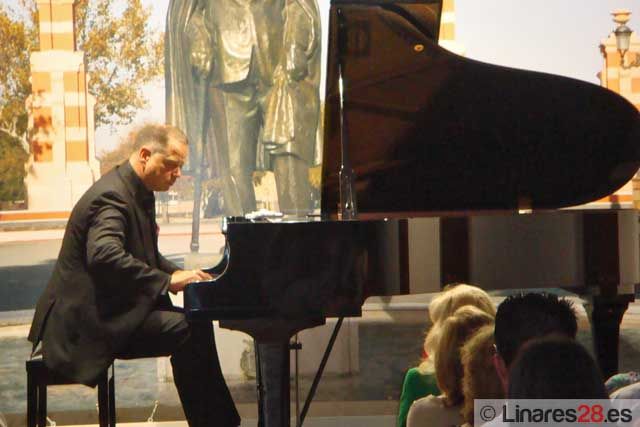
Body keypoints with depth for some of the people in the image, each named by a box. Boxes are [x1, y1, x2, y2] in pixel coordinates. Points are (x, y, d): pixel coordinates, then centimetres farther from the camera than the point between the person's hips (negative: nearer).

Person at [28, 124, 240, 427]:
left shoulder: (137, 192, 12)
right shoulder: (112, 196, -20)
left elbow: (145, 256, 22)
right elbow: (104, 256, -36)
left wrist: (181, 274, 4)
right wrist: (168, 280, -33)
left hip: (112, 307, 10)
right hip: (86, 322, -10)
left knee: (197, 322, 3)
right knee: (189, 331, -22)